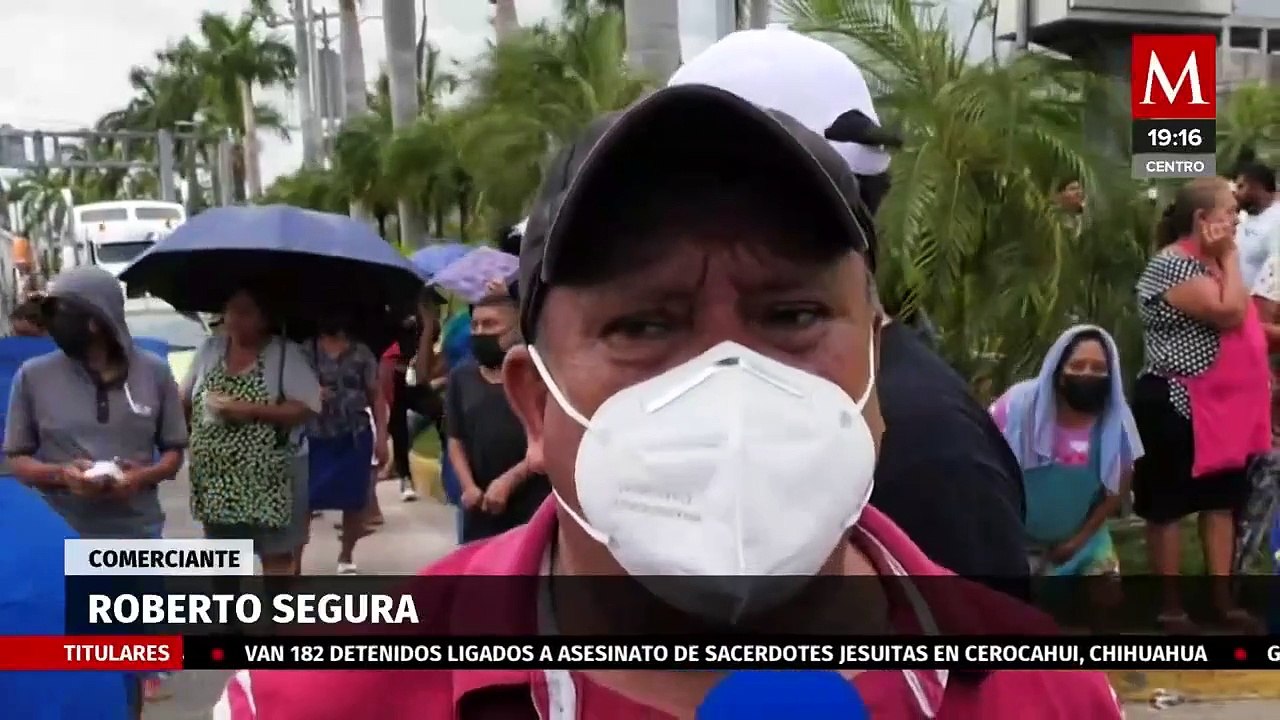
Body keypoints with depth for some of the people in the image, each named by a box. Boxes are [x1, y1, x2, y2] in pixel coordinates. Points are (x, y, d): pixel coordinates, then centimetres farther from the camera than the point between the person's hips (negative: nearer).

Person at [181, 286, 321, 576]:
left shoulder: (285, 353, -8)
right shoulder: (210, 349, 6)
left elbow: (308, 407, -15)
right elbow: (185, 400, 15)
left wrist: (252, 410, -21)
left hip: (268, 476, -5)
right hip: (217, 477, 5)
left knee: (277, 555, 3)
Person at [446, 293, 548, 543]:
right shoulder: (461, 377, 9)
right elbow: (456, 440, 11)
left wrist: (508, 482, -14)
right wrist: (468, 486, -4)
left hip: (533, 508, -4)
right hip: (482, 508, 4)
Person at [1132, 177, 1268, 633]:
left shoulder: (1209, 262, 14)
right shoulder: (1173, 265, -17)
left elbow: (1241, 321, 22)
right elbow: (1229, 313, -24)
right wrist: (1230, 258, -14)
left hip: (1221, 404, 10)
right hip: (1177, 407, -10)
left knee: (1223, 501, 13)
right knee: (1168, 507, 2)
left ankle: (1222, 599, 21)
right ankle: (1170, 607, 11)